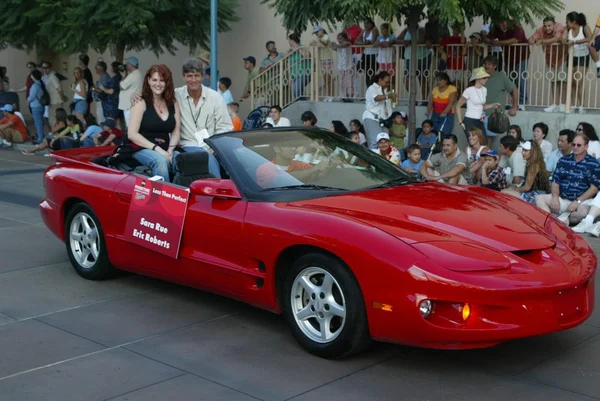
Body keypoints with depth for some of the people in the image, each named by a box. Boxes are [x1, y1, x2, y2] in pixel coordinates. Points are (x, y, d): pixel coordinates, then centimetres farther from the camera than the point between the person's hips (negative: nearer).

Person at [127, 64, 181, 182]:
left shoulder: (173, 104, 13)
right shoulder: (141, 103, -1)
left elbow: (176, 132, 9)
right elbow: (132, 134, -9)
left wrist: (170, 150, -12)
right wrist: (156, 149, -17)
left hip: (165, 150, 4)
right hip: (142, 149, -4)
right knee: (160, 161, -37)